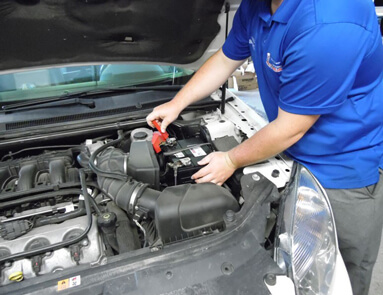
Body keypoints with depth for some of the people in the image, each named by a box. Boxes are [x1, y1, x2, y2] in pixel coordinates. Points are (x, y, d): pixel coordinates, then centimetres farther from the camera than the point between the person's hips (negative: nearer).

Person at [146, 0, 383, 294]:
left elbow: (290, 128, -25)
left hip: (347, 167, -7)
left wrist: (231, 161, -9)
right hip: (295, 155, 8)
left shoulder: (327, 25, -33)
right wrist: (176, 104, 12)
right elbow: (224, 61, 12)